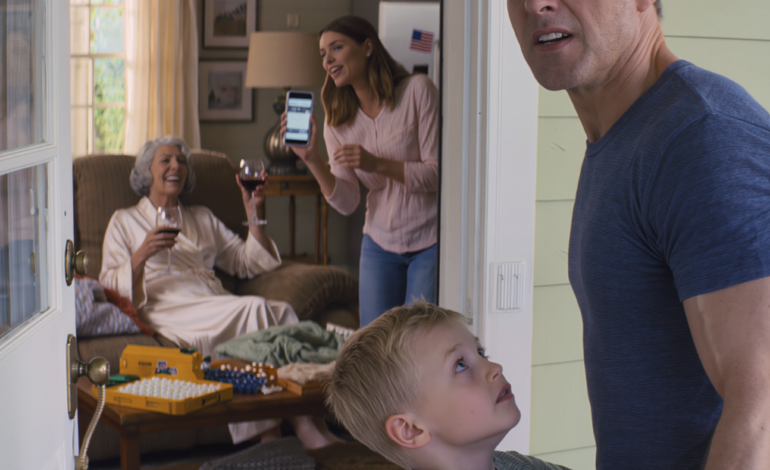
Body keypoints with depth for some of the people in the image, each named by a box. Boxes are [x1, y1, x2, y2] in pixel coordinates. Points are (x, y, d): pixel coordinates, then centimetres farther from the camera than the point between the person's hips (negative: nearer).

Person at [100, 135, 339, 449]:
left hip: (216, 305, 5)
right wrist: (142, 255, -12)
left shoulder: (202, 218, 31)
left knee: (282, 312, -30)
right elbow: (110, 285, 6)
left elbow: (248, 262, 26)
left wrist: (252, 212, 15)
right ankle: (302, 425, -38)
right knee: (255, 309, -33)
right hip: (168, 310, -5)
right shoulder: (124, 221, 19)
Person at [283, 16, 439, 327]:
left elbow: (438, 173, -15)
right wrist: (312, 159, -18)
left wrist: (376, 164, -26)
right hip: (380, 244, 4)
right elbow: (347, 203, -4)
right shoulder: (338, 120, 2)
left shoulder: (417, 90, -11)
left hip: (430, 243, -4)